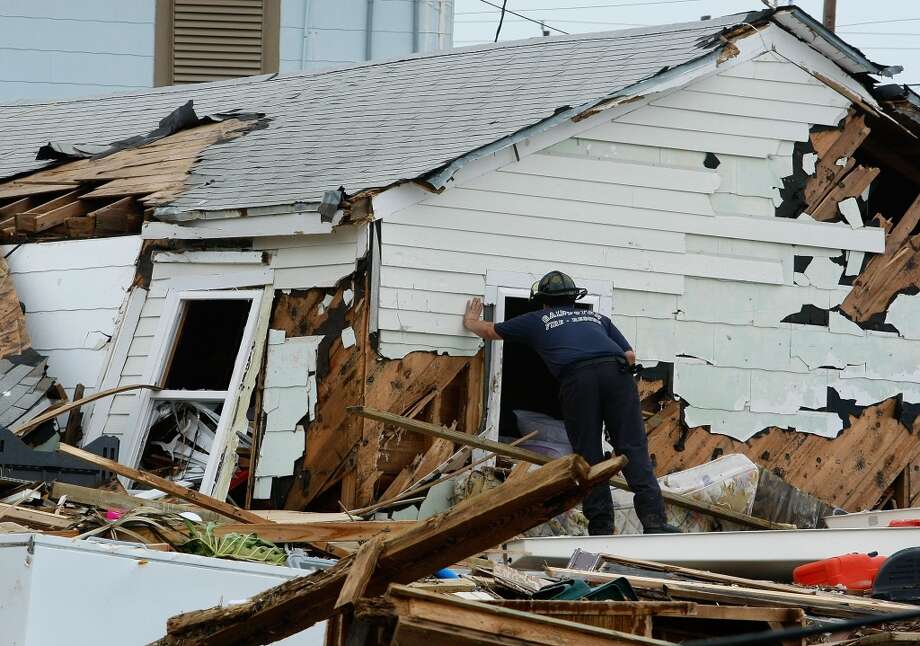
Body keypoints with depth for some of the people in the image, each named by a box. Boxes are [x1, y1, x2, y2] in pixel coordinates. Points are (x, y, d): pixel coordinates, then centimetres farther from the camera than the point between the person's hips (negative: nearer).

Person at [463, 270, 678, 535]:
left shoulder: (537, 320, 30)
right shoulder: (597, 318, 36)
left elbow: (489, 331, 45)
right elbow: (630, 356, 26)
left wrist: (470, 322, 65)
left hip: (577, 377, -2)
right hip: (617, 371, 2)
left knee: (589, 455, 4)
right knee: (633, 448, -3)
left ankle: (601, 528, -3)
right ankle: (654, 521, -18)